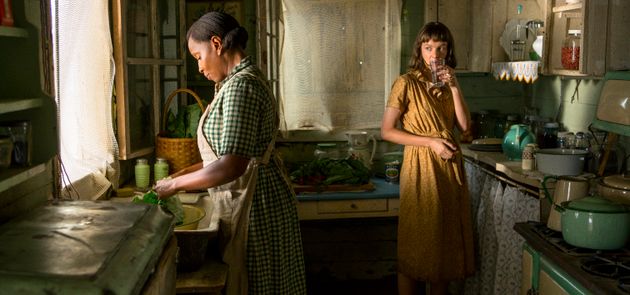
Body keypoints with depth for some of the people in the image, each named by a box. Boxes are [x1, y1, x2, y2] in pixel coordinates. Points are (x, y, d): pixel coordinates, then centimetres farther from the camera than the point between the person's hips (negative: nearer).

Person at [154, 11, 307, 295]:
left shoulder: (240, 85, -18)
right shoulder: (247, 80, 14)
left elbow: (232, 166, -25)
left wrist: (175, 184, -14)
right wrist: (184, 173, 11)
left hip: (254, 204, -10)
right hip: (251, 199, 10)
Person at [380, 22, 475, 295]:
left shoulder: (448, 83, 11)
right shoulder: (406, 83, -7)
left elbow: (464, 125, 1)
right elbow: (387, 131, -11)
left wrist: (454, 87, -8)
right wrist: (431, 142, -14)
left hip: (450, 166, 6)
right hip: (420, 167, -6)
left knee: (446, 237, 11)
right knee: (417, 242, 2)